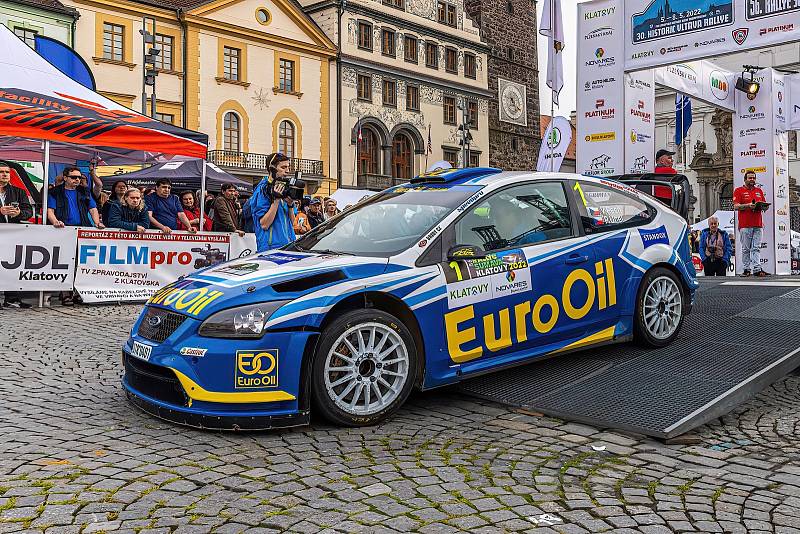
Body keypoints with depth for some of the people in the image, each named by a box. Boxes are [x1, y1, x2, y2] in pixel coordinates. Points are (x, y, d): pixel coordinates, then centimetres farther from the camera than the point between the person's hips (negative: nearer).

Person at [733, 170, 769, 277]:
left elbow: (765, 206, 21)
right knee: (746, 249, -1)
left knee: (756, 248, -1)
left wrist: (762, 207, -3)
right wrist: (748, 205, -19)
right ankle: (746, 269, 4)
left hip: (758, 224, 4)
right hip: (745, 224, -4)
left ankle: (757, 269, -5)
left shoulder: (759, 191, 19)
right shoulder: (739, 190, 4)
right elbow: (736, 206, -5)